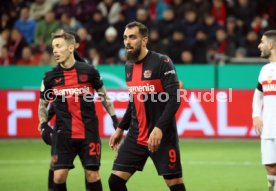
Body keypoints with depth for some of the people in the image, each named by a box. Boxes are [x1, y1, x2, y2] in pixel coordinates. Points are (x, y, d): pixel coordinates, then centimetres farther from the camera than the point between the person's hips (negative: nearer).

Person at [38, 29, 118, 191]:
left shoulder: (89, 71, -3)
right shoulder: (50, 77, 1)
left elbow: (103, 96, 11)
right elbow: (43, 105, 13)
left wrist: (114, 118, 6)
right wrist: (44, 125, -2)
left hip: (89, 133, -1)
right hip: (64, 134, 1)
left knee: (92, 175, -1)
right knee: (59, 176, -7)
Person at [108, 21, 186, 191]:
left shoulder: (162, 63, -11)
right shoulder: (129, 67, 11)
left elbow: (174, 99, -18)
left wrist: (159, 128, -27)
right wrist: (120, 129, 20)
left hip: (162, 137, -6)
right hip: (136, 137, 6)